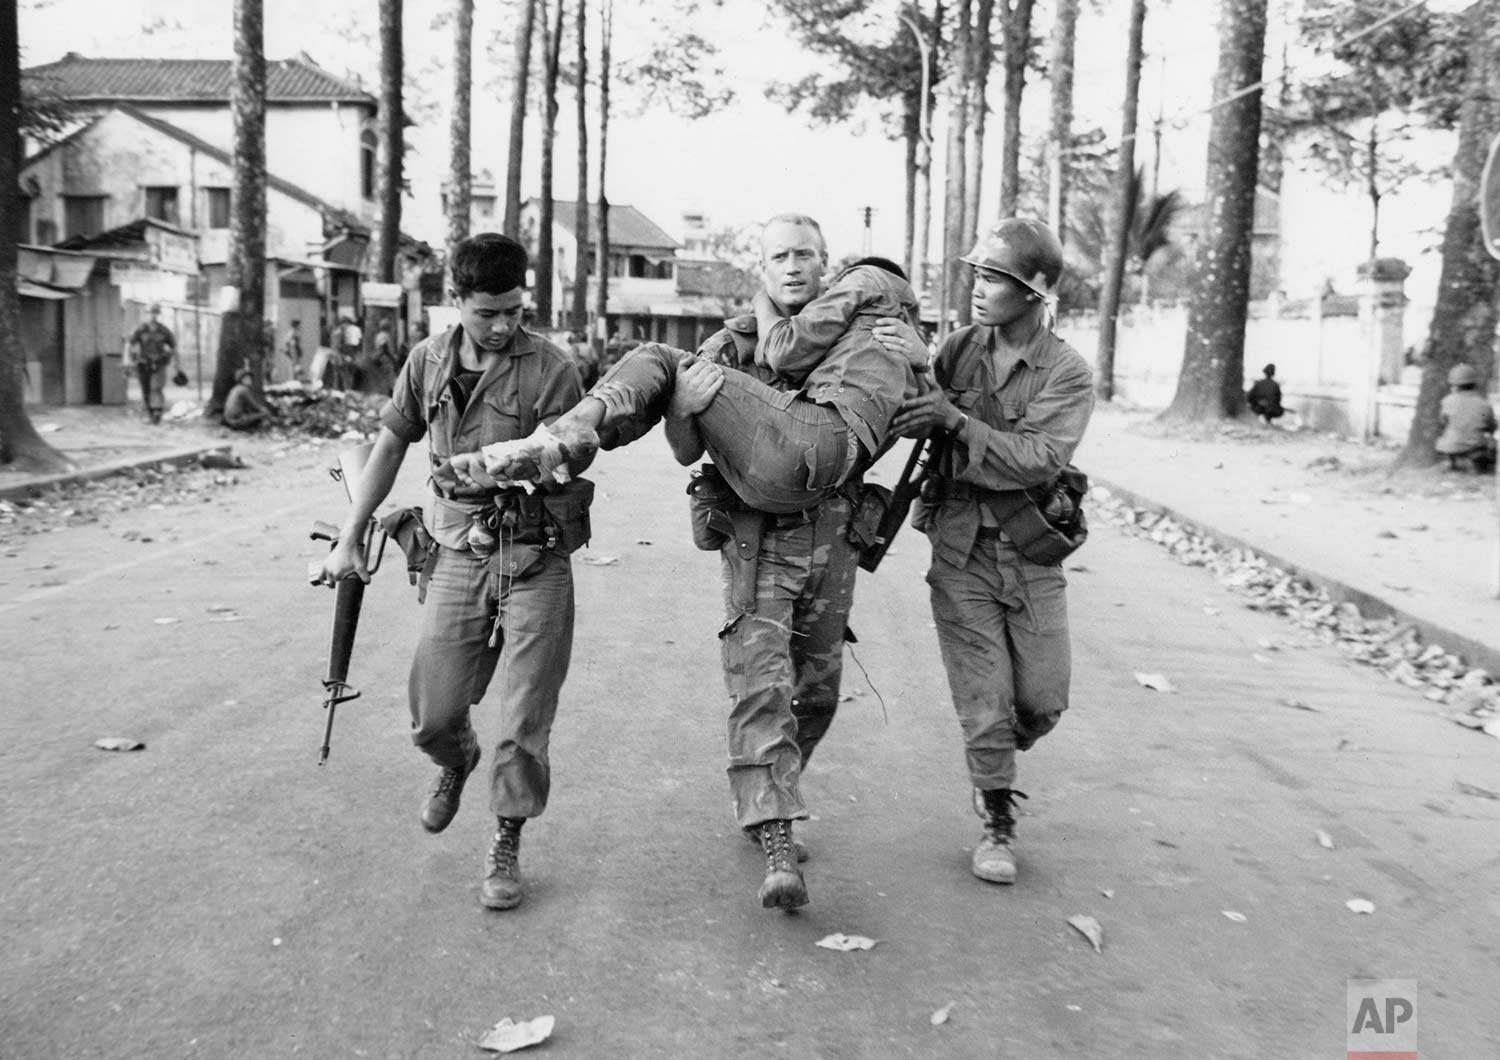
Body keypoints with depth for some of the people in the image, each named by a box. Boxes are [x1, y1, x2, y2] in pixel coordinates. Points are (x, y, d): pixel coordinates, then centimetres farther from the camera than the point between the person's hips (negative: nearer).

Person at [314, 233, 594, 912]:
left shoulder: (550, 370, -8)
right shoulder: (428, 361, 6)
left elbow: (573, 479, -7)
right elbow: (389, 447, 14)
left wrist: (523, 465, -27)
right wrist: (349, 539, 12)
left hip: (535, 558, -3)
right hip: (457, 556, 3)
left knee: (523, 725, 0)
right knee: (431, 716, 8)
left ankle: (506, 848, 22)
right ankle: (456, 766, 45)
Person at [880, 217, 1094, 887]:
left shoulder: (1067, 373, -8)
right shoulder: (960, 348, 1)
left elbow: (1039, 459, -21)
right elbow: (907, 419, 7)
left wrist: (956, 419, -27)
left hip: (1031, 554, 0)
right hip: (960, 548, 0)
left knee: (1043, 701, 8)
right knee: (984, 699, 2)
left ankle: (992, 768, 40)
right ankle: (997, 823, 22)